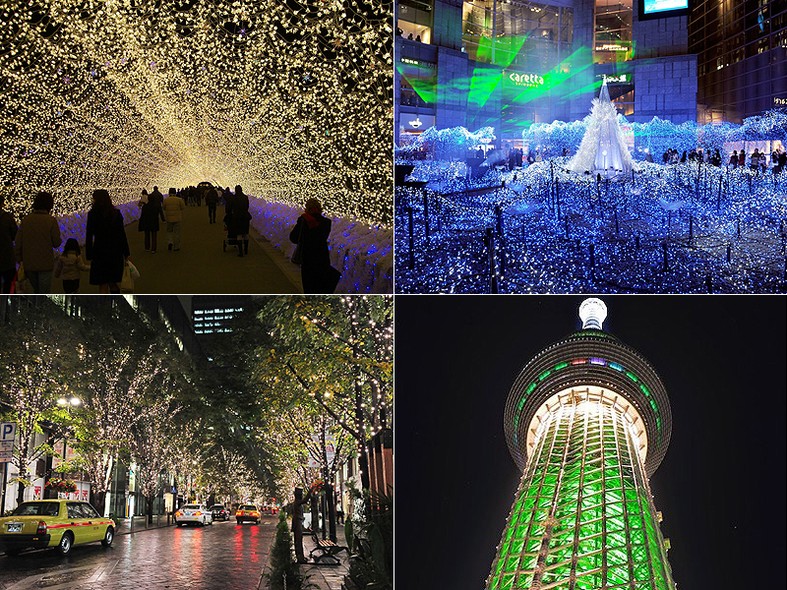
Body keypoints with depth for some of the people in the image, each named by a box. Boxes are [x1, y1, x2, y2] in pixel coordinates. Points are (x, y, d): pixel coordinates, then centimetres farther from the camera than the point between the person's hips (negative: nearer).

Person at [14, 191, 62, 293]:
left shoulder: (26, 220, 1)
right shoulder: (51, 221, -11)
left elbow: (18, 243, 1)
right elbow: (57, 243, -8)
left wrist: (19, 260, 10)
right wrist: (60, 240, 14)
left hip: (28, 264, 4)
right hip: (45, 264, -4)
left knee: (36, 290, 23)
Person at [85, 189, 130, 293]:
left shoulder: (92, 214, -9)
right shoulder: (116, 213, 0)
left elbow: (89, 237, -9)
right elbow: (122, 234, 2)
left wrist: (89, 255, -5)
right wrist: (126, 253, 8)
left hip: (100, 252, -3)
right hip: (116, 252, 3)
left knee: (103, 286, 4)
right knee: (114, 283, 17)